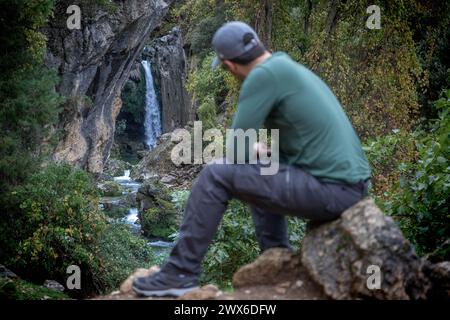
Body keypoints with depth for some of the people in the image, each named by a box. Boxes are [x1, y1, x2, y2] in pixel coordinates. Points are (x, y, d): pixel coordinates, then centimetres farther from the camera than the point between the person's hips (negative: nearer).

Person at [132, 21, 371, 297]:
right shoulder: (293, 69, 19)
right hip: (349, 184, 9)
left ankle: (181, 273, 2)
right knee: (259, 176, 31)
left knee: (215, 177, -6)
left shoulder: (264, 75, -10)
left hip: (329, 190, -9)